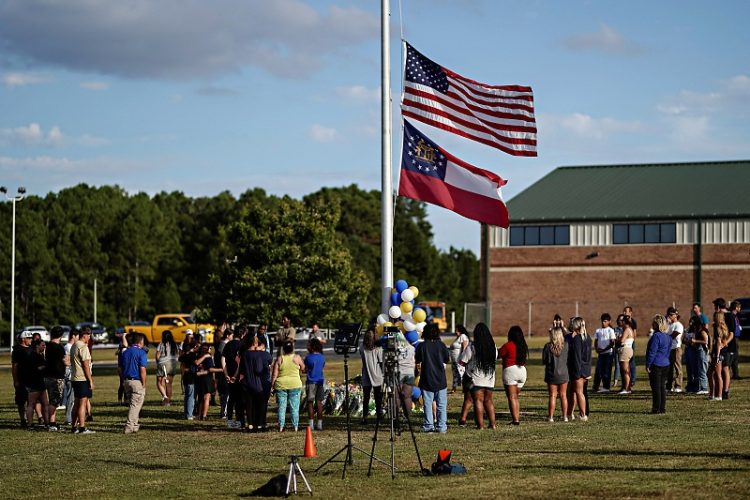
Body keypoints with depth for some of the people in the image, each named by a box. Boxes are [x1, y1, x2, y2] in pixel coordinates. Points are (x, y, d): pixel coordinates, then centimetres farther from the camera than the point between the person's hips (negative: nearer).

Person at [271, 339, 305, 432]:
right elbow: (303, 369, 9)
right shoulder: (297, 358, -4)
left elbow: (274, 375, -2)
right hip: (295, 385, -1)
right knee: (294, 407, 4)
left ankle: (281, 427, 3)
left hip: (281, 385, 1)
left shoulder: (279, 359, -2)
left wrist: (273, 386, 6)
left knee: (281, 407, 5)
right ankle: (295, 427, 3)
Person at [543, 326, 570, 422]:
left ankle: (551, 417, 4)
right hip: (563, 374, 1)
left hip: (551, 375, -1)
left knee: (552, 396, 5)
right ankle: (565, 416, 14)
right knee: (563, 396, 11)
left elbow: (544, 360, -8)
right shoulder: (566, 345, -11)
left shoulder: (548, 346, -14)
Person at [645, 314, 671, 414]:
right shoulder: (668, 337, 10)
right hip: (665, 364, 8)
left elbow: (652, 352, -17)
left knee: (656, 387, -3)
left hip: (656, 365, -8)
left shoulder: (656, 336, -17)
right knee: (663, 386, 12)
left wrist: (648, 365, -12)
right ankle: (663, 408, 13)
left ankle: (657, 408, -1)